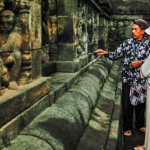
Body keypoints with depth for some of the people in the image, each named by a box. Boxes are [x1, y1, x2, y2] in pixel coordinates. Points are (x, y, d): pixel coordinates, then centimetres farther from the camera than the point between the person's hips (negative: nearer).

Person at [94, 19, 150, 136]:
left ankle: (140, 125, 33)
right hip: (128, 79, 1)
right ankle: (127, 127, 21)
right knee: (127, 104, 5)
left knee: (141, 103, 13)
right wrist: (106, 53, -9)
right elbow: (116, 54, 6)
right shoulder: (127, 43, 4)